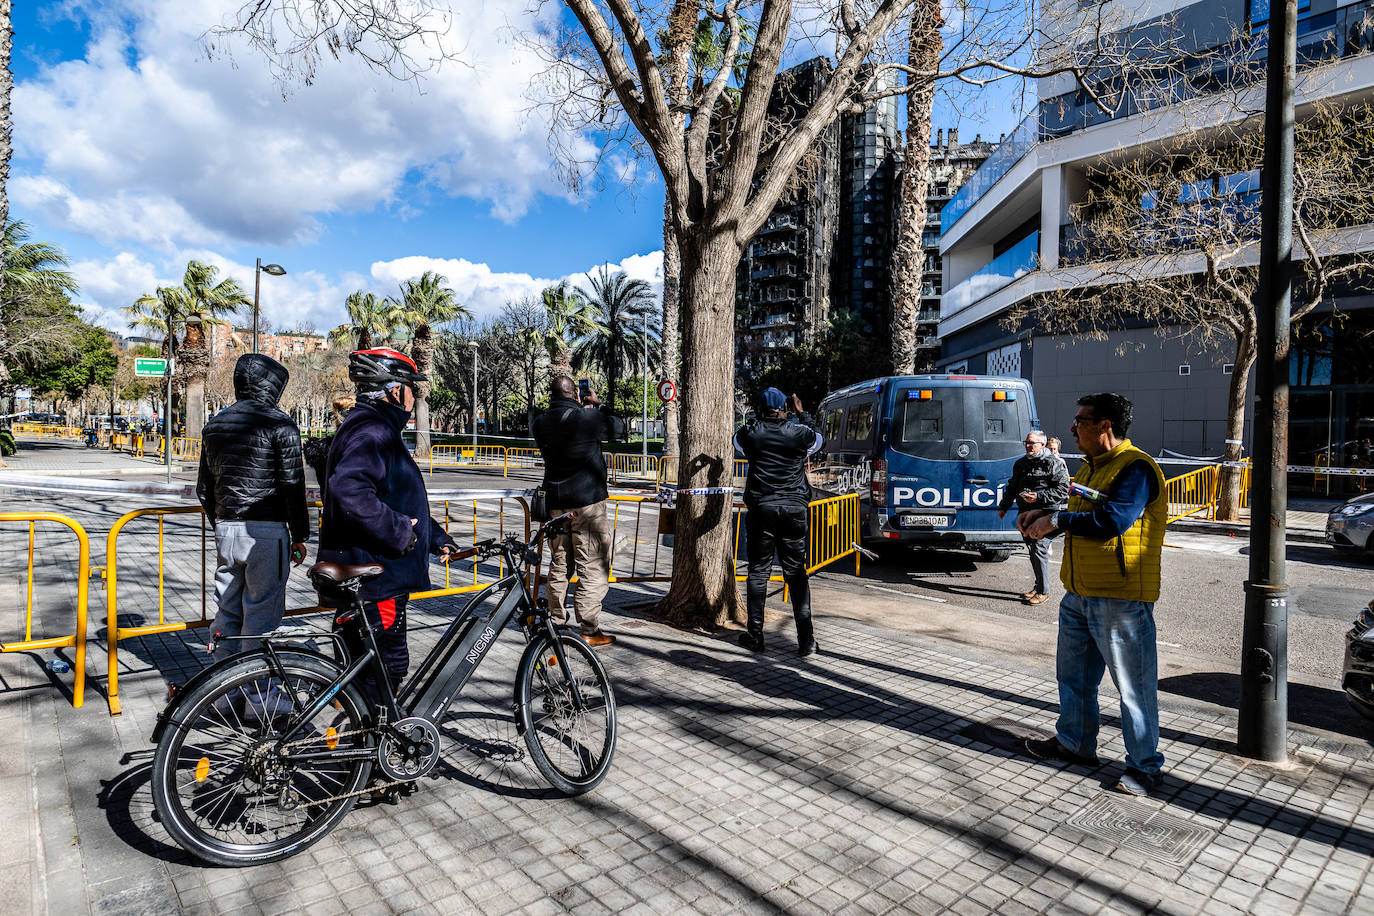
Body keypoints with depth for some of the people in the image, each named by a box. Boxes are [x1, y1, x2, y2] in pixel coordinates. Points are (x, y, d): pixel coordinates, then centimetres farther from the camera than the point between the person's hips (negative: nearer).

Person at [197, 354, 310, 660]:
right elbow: (293, 486, -12)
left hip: (225, 529, 7)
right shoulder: (279, 424, -9)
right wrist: (300, 536, -4)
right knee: (261, 614, 0)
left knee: (227, 611, 15)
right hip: (266, 531, -7)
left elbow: (204, 488, 17)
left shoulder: (214, 424, 13)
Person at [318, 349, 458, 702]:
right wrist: (399, 530, -25)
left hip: (368, 569, 11)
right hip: (374, 576, -11)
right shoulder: (373, 431, -19)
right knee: (388, 663, 0)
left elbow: (398, 499, 25)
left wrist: (436, 538, 21)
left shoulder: (378, 429, 18)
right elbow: (350, 491, -35)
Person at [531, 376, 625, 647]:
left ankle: (556, 622, 25)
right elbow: (617, 427, 4)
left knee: (559, 564, 17)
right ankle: (589, 630, 2)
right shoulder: (587, 417, -13)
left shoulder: (539, 423, 2)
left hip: (555, 502, 6)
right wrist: (598, 405, 18)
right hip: (588, 502, -6)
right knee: (593, 566, 1)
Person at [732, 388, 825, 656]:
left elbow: (737, 443, 22)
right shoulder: (800, 432, 0)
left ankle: (755, 636, 12)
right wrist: (802, 413, 32)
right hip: (794, 509, 1)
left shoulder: (751, 432, -1)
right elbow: (818, 439, 23)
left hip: (761, 508, -1)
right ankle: (806, 639, 6)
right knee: (796, 573, 6)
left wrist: (757, 420, 26)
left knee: (758, 571, 7)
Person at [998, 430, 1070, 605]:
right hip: (1025, 513, 7)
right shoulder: (1020, 463, 17)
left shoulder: (1053, 464, -4)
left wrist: (1039, 497, -16)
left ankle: (1043, 592, -4)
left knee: (1039, 550, -10)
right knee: (1032, 551, 10)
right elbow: (1012, 487, 27)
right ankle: (1038, 586, 20)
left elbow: (1063, 490, -8)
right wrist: (1003, 507, 27)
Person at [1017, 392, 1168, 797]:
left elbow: (1112, 521, -28)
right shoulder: (1090, 467, 13)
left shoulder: (1136, 468, -16)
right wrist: (1045, 515, 7)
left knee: (1133, 685, 4)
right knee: (1073, 674, 20)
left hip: (1121, 599, -9)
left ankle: (1144, 765, 20)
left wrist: (1057, 520, -19)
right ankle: (1075, 742, 36)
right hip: (1079, 593, 10)